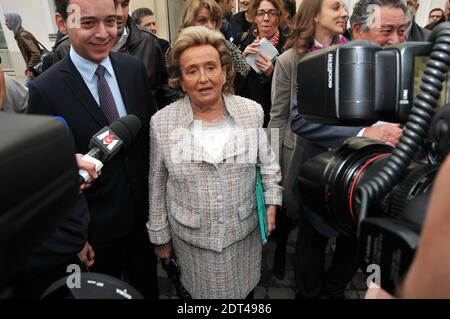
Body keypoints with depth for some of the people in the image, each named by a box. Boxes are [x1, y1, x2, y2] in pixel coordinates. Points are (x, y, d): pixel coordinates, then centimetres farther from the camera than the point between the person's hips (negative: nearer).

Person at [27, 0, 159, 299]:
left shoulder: (134, 68, -6)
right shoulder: (45, 90, -18)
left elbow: (153, 129, 2)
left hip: (145, 208, 3)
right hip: (96, 221, -3)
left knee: (147, 284, 26)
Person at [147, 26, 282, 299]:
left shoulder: (252, 111, -8)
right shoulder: (162, 123, -11)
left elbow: (267, 162, 5)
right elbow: (157, 186, -2)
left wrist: (272, 202, -4)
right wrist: (160, 235, 4)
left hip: (245, 231, 1)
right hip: (191, 237, 0)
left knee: (244, 290, 21)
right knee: (202, 291, 19)